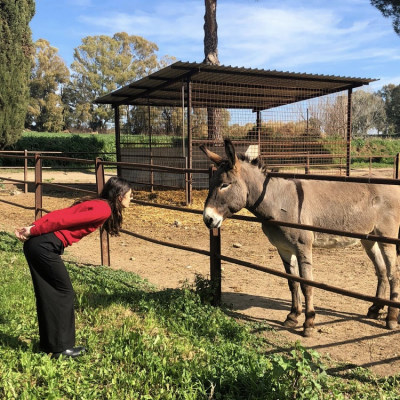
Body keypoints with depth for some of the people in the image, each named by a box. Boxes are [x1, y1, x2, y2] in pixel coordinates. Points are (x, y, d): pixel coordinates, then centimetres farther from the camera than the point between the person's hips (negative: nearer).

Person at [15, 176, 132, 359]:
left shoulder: (95, 204, 18)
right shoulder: (104, 209, -10)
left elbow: (57, 214, 10)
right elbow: (65, 219, -15)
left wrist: (32, 228, 3)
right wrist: (33, 231, -10)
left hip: (35, 244, 9)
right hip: (45, 246, -9)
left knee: (49, 294, 17)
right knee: (65, 293, 4)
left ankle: (48, 343, 30)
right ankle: (61, 347, 15)